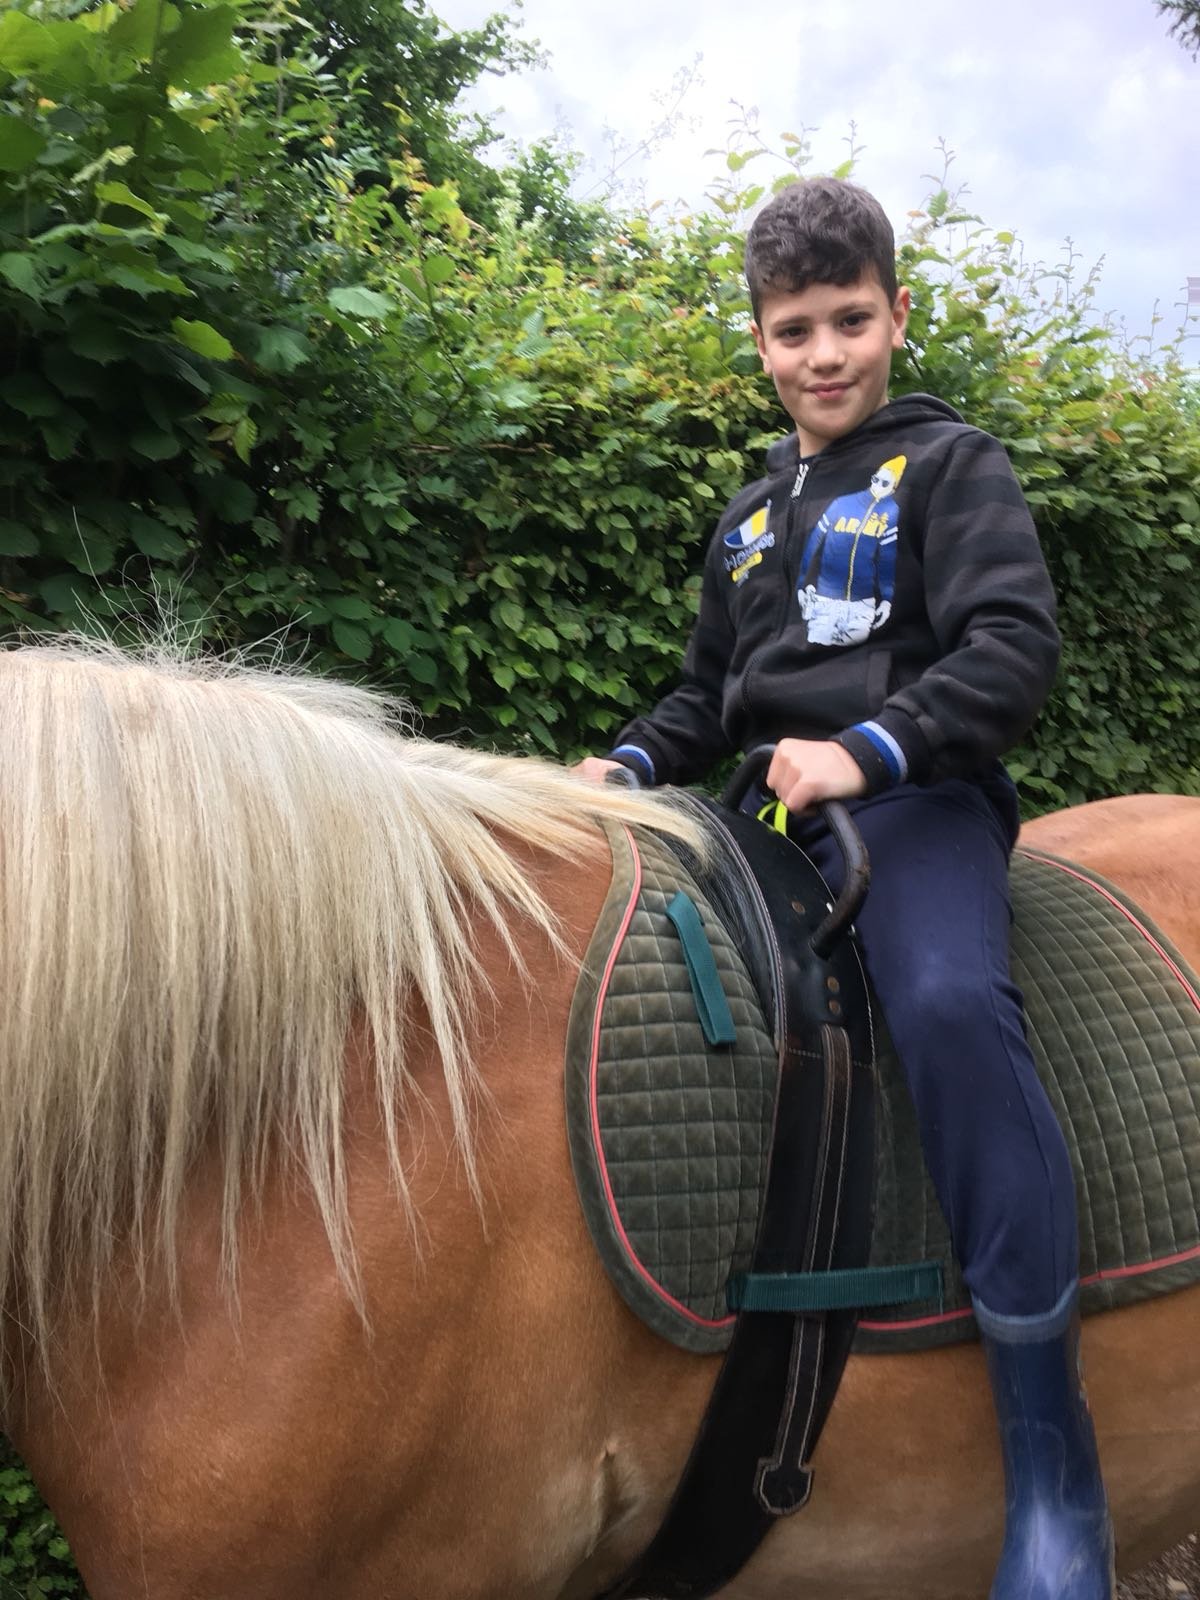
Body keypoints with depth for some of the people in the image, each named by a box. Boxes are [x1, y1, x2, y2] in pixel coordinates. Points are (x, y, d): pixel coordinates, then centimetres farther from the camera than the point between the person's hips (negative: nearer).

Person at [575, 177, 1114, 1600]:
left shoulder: (949, 468, 4)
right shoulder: (750, 515, 23)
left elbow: (1012, 650, -9)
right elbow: (710, 693, 28)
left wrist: (867, 750, -23)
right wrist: (634, 763, 8)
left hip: (917, 800, -7)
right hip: (768, 812, 7)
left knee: (951, 1004, -35)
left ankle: (1052, 1467, -29)